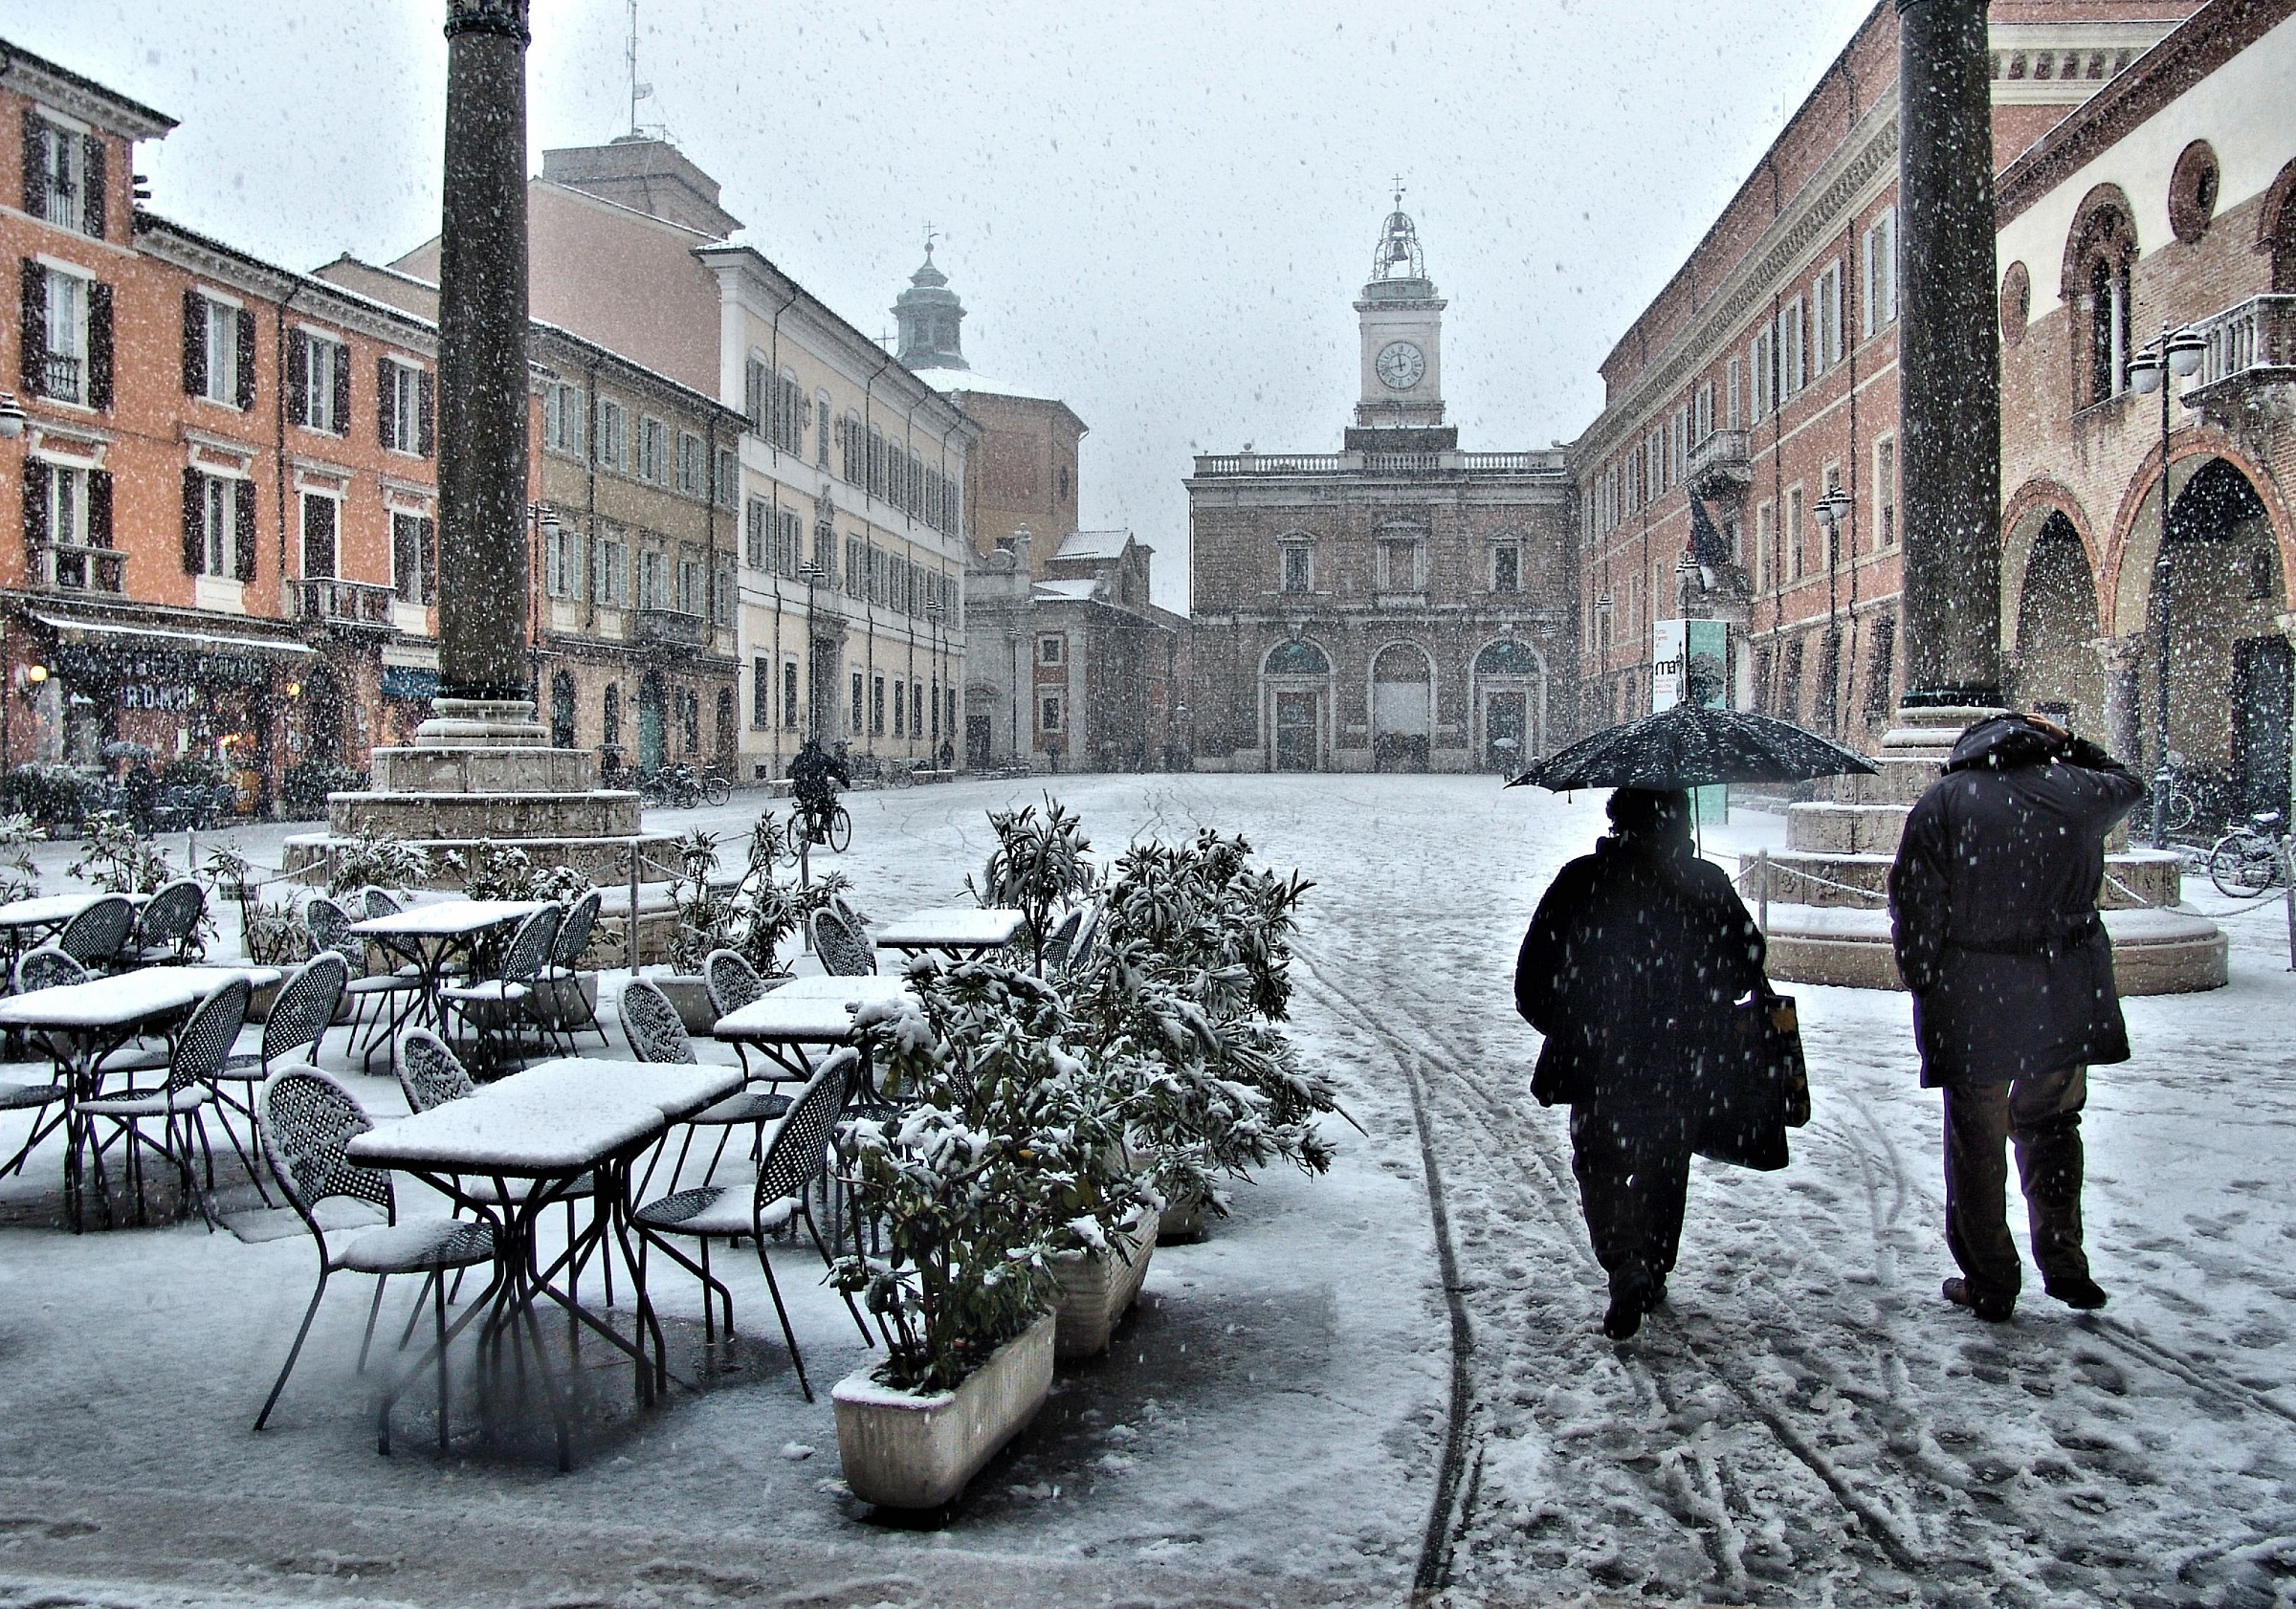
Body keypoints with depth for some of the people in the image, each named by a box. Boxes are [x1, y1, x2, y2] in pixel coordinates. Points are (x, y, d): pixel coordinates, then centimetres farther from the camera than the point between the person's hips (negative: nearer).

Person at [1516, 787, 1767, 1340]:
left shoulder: (1581, 881, -7)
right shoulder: (1708, 885, -2)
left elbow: (1532, 980, -4)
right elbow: (1748, 967, 6)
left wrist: (1565, 1030, 13)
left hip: (1601, 1063, -2)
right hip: (1684, 1066, 2)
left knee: (1601, 1163, 9)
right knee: (1666, 1167, 17)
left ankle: (1626, 1266, -7)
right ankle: (1654, 1275, 23)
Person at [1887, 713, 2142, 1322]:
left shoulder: (1942, 802, -6)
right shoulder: (2079, 791, 1)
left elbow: (1914, 911, -9)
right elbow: (2129, 784, 27)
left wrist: (1925, 987, 0)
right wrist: (2066, 742, 30)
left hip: (1972, 1006, -3)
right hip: (2067, 1003, 3)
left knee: (1976, 1143, 8)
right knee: (2051, 1128, 21)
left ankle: (1989, 1284, 15)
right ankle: (2065, 1266, 22)